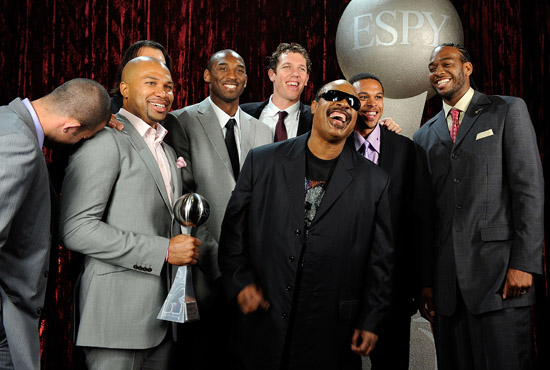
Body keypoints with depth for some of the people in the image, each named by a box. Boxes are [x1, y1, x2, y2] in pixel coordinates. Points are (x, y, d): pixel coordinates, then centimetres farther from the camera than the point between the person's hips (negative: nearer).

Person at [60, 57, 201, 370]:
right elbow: (75, 229, -18)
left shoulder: (168, 150, 19)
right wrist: (163, 251, -17)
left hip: (164, 312, 8)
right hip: (119, 314, -8)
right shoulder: (105, 139, -9)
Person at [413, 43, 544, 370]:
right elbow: (425, 212, 15)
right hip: (446, 280, 4)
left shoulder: (508, 111, 6)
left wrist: (523, 264, -12)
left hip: (498, 269, -4)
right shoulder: (425, 136, 18)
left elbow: (530, 188, -3)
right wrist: (426, 281, 9)